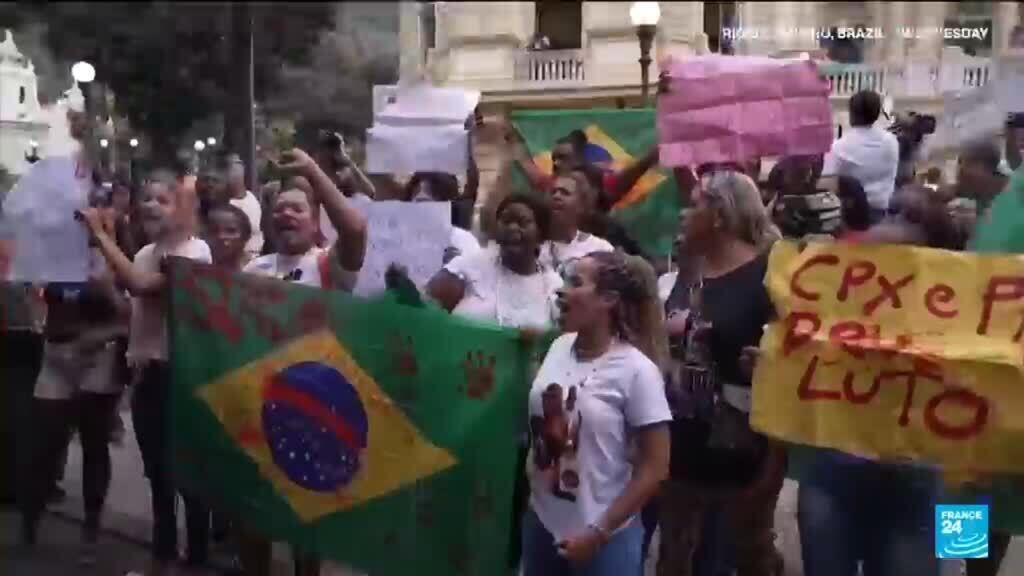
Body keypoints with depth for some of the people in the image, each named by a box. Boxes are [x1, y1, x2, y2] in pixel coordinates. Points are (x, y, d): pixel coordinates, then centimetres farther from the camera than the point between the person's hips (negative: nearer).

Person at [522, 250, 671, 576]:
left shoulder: (636, 371, -16)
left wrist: (600, 532, -12)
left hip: (604, 539, -5)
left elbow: (655, 468, -12)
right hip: (541, 523, 5)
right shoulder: (559, 348, -1)